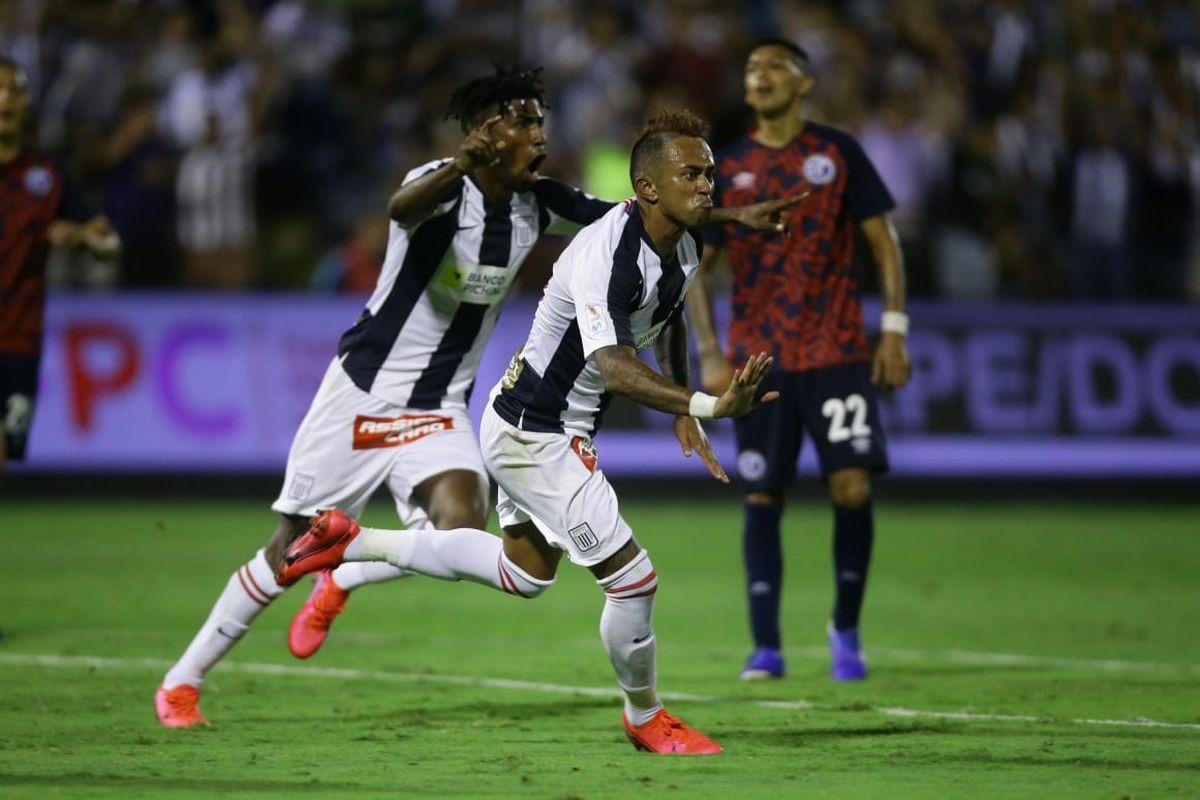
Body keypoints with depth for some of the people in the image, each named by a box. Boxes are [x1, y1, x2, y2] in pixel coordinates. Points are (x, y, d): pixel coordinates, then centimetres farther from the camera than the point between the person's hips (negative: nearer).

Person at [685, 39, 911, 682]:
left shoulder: (838, 154, 3)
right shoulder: (726, 169, 6)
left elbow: (884, 243, 6)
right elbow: (696, 267, 7)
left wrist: (894, 329, -4)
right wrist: (710, 355, -3)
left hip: (837, 352, -1)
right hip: (758, 359, 1)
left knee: (852, 488, -10)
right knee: (762, 499, -1)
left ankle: (846, 630, 8)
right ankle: (765, 647, 5)